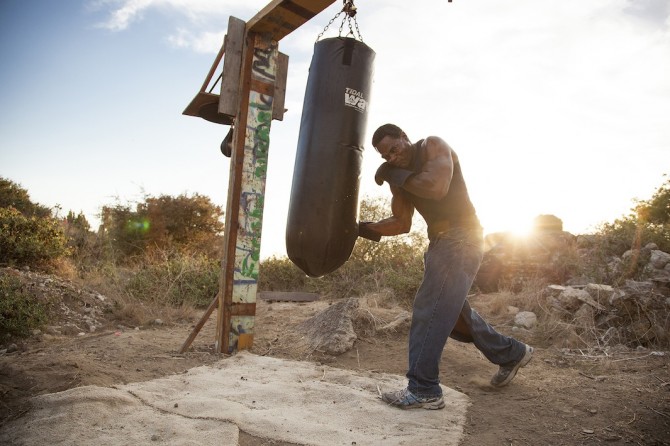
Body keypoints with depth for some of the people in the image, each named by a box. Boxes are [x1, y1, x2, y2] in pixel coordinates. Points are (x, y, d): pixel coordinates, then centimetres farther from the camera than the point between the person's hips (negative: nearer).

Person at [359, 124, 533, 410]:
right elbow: (401, 223, 10)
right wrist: (361, 228, -3)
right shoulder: (400, 175, 11)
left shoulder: (433, 146, -8)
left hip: (461, 239, -9)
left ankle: (423, 390, -5)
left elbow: (437, 187, -26)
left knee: (429, 310, -13)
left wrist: (393, 175, -15)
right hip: (439, 243, 9)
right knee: (451, 312, 16)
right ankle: (511, 354, 35)